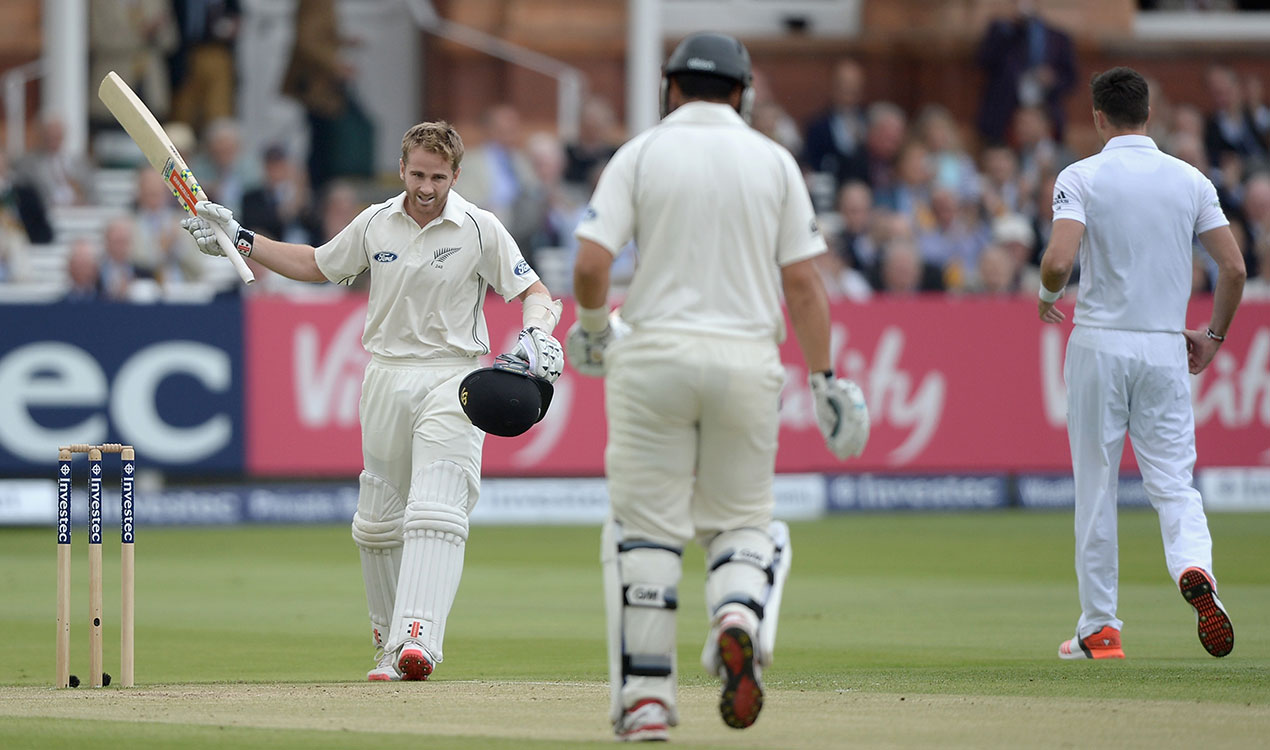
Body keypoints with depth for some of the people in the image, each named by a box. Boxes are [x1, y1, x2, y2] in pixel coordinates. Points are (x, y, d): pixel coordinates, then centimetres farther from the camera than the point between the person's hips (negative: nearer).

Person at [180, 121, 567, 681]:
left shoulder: (480, 230, -5)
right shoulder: (375, 224, 6)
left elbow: (534, 292, -2)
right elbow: (314, 265, 21)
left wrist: (537, 334, -23)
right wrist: (239, 240, 15)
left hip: (451, 380, -5)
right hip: (386, 377, 5)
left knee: (434, 514, -19)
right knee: (379, 522, 8)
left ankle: (418, 636, -31)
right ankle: (388, 642, 20)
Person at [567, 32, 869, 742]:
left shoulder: (640, 155, 1)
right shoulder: (774, 161, 6)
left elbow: (591, 264, -7)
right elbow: (804, 282, 1)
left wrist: (594, 322, 13)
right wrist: (824, 380, 6)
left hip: (655, 355, -1)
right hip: (748, 358, 1)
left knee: (646, 528, 5)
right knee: (742, 520, 14)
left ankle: (646, 698, 1)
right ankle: (740, 618, -17)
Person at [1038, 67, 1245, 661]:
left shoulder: (1082, 177, -6)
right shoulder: (1189, 179, 3)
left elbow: (1058, 261, -19)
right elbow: (1234, 267, -1)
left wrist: (1047, 294, 3)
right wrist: (1215, 334, 13)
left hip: (1099, 344, -2)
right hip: (1167, 349, 2)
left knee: (1095, 486, 7)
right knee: (1173, 481, 5)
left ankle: (1099, 628, 10)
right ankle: (1194, 569, -26)